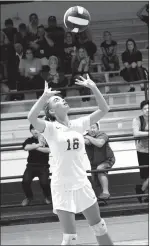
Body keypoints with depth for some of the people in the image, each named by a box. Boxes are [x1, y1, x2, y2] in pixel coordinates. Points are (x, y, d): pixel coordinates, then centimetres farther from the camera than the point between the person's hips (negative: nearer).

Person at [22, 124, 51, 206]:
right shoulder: (29, 140, 7)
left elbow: (50, 150, -14)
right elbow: (26, 147, -15)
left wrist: (37, 148, -17)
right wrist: (38, 144, -21)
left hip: (43, 166, -2)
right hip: (31, 166, 2)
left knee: (44, 182, -23)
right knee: (25, 181, -21)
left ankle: (47, 196, 13)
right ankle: (29, 197, 10)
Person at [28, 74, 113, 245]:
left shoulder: (78, 124, 4)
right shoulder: (50, 128, -10)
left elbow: (104, 110, 4)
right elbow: (31, 118, -30)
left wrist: (93, 88, -5)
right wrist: (45, 96, -28)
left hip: (82, 184, 5)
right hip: (63, 187, -5)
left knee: (100, 227, 15)